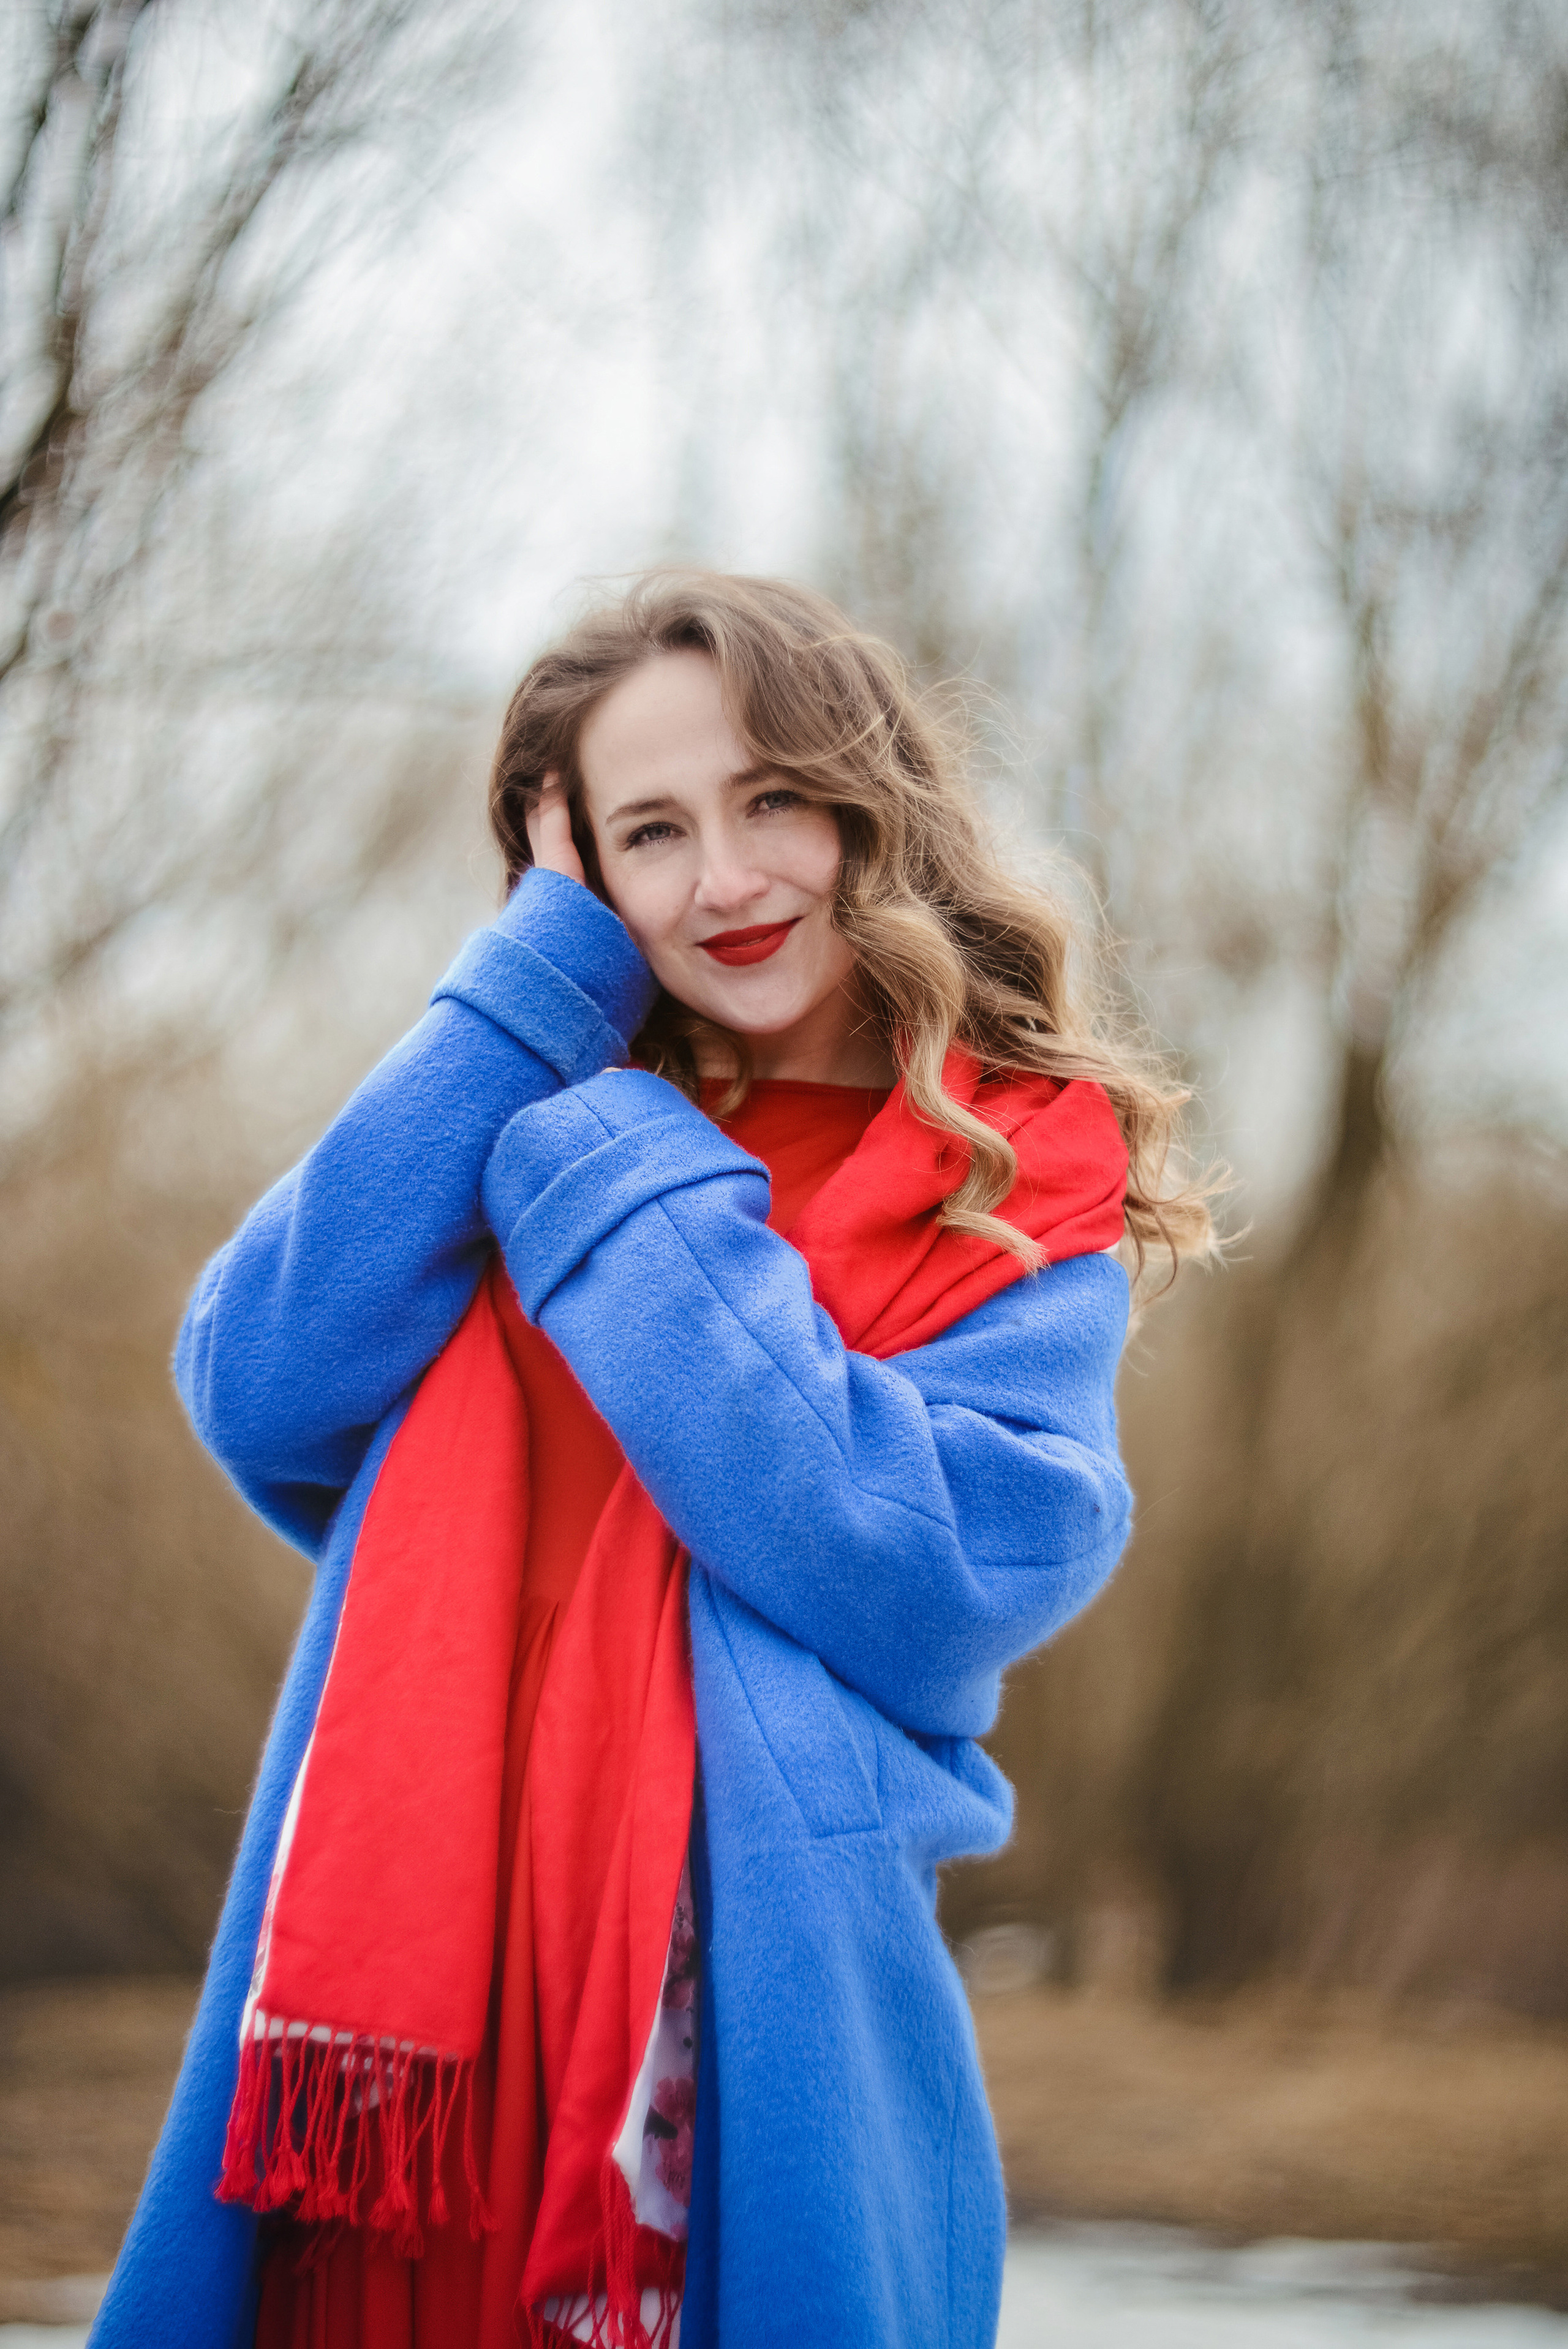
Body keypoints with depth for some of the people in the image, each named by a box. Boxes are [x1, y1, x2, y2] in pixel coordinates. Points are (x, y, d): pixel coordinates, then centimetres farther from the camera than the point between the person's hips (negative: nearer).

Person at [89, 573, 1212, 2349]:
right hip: (393, 2012, 3)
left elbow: (944, 1588, -16)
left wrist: (633, 1202, -11)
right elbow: (257, 1393, -4)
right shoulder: (550, 1104, 12)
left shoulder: (1023, 1184, 2)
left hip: (757, 2039, -3)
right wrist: (549, 970, -1)